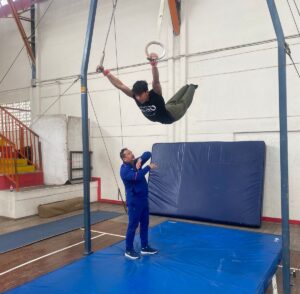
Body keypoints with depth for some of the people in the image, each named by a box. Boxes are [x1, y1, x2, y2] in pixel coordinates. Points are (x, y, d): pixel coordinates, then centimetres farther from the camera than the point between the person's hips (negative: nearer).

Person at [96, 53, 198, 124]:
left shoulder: (155, 94, -43)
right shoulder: (137, 96, -31)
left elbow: (156, 81, -63)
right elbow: (120, 85, -35)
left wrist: (154, 65, -81)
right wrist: (105, 72, -44)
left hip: (171, 114, -5)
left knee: (183, 104, 25)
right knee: (174, 101, 33)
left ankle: (191, 87, 52)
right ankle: (187, 87, 60)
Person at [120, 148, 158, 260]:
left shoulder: (135, 162, 6)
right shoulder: (124, 169, -18)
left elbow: (148, 154, 9)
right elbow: (136, 176, -34)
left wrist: (140, 159, -11)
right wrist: (148, 167, -25)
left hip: (143, 198, 8)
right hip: (134, 201, -8)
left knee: (144, 223, 15)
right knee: (133, 225, -1)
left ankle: (144, 247, 27)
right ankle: (129, 250, 12)